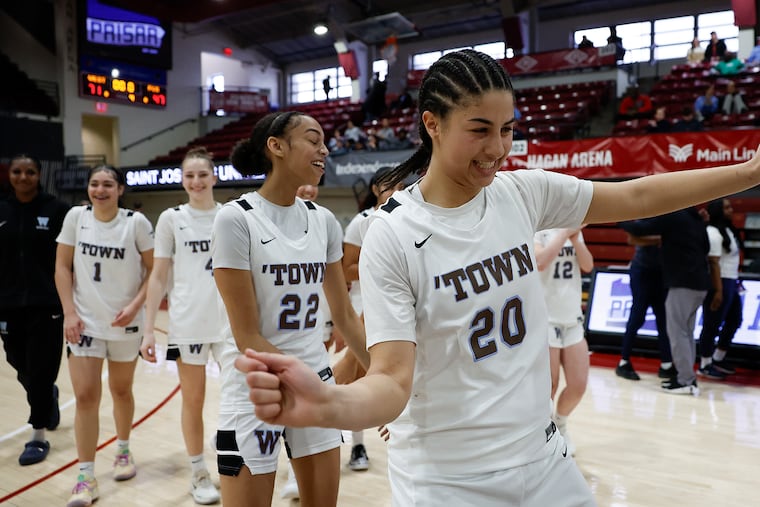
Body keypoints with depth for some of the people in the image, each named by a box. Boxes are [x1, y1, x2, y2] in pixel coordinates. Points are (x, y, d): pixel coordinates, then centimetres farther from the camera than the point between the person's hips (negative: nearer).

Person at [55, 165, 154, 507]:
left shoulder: (136, 222, -9)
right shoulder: (76, 216, -2)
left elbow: (155, 270, -4)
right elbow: (62, 267, 1)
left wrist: (135, 306, -15)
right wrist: (69, 312, -5)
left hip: (125, 322, -1)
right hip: (84, 321, 1)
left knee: (121, 391, 14)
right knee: (85, 397, -3)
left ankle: (123, 451, 38)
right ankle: (86, 478, 8)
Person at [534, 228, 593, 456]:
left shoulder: (574, 228, 10)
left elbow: (588, 266, 2)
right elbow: (539, 262, -26)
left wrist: (575, 238, -12)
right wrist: (564, 233, -21)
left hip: (573, 318, 6)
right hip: (544, 319, -6)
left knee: (579, 385, 6)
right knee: (548, 387, 2)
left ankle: (559, 426, 34)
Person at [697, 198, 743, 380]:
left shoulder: (728, 230, 13)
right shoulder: (713, 233, -16)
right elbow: (713, 263, -21)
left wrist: (734, 282, 14)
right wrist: (718, 290, -23)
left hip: (731, 282, 10)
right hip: (719, 283, -10)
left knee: (734, 321, 19)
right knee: (712, 325, -1)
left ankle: (718, 359, 32)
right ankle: (705, 366, 11)